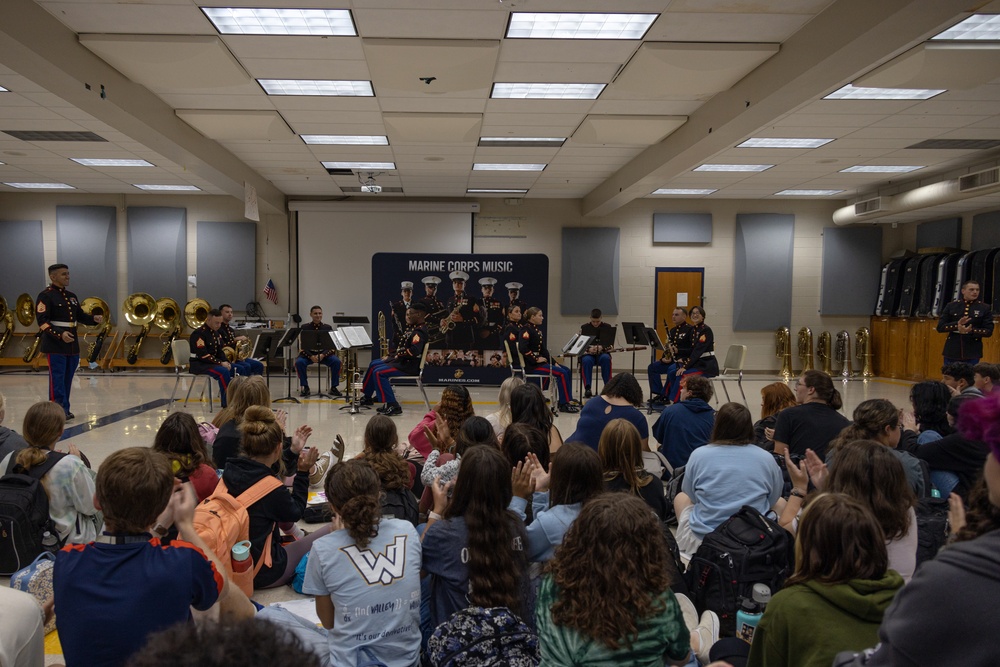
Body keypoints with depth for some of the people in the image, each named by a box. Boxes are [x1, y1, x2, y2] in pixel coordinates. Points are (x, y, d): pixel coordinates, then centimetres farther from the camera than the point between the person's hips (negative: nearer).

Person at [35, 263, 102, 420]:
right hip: (55, 345, -8)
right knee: (57, 378, -6)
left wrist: (94, 319, 0)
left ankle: (65, 410, 20)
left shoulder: (71, 296, 16)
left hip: (72, 345, 8)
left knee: (68, 378, 12)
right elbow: (43, 322, -15)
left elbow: (81, 316, 20)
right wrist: (60, 334, -28)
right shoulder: (45, 296, -8)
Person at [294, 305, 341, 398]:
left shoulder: (328, 328, 3)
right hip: (308, 354, 0)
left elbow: (331, 346, -3)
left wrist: (322, 355, -22)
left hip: (324, 354, 0)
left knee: (336, 361, -28)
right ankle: (305, 387, -15)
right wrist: (311, 356, -22)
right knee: (299, 362, -31)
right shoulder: (305, 327, 1)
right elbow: (302, 346, -5)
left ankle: (333, 387, -15)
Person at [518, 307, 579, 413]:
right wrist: (536, 359, -19)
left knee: (566, 370, 2)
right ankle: (564, 403, -12)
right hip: (532, 365, -10)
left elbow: (543, 350, 17)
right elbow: (522, 348, -25)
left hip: (541, 361, 10)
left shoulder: (538, 330, 18)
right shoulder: (526, 330, -12)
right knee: (561, 373, -18)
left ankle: (565, 400, 2)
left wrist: (554, 362, 7)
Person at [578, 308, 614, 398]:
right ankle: (587, 388, -32)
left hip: (602, 353, 1)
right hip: (588, 353, 0)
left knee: (606, 359, -35)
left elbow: (611, 345, 1)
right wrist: (589, 349, -22)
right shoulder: (584, 327, 1)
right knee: (587, 361, -36)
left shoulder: (607, 327, 3)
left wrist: (602, 347, -21)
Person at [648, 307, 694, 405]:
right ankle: (659, 393, -5)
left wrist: (678, 350, -25)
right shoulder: (672, 331, 17)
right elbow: (668, 348, 20)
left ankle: (666, 396, -19)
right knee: (652, 367, -6)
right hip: (672, 360, 8)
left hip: (685, 360, -8)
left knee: (671, 370, -34)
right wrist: (663, 358, 0)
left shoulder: (690, 330, -7)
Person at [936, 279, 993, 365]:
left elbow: (989, 331, -2)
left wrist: (971, 330, -20)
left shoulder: (985, 308, 2)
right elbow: (940, 327, 1)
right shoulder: (951, 306, 4)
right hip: (952, 353, 1)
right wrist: (957, 324, -17)